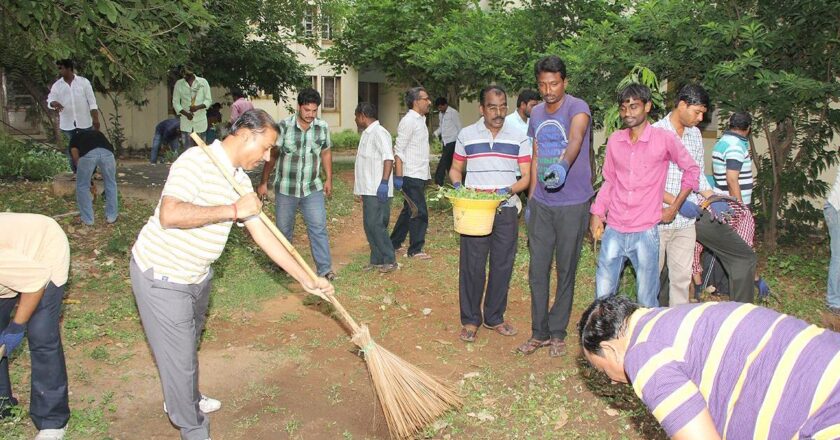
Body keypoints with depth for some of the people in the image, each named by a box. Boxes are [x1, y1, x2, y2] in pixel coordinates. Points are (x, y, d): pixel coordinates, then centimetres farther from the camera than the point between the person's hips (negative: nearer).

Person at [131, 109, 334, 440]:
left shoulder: (240, 179, 2)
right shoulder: (196, 161, -23)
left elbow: (262, 234, 4)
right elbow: (169, 215, -36)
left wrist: (306, 280, 2)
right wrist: (233, 209, -30)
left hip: (196, 276, 8)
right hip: (161, 276, -8)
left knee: (189, 345, 27)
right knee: (179, 356, 3)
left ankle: (185, 400, 51)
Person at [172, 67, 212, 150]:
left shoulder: (203, 82, -1)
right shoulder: (179, 84, 2)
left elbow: (208, 100, 0)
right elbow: (175, 102, 4)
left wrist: (197, 107, -19)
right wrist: (186, 113, -13)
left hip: (200, 121, 0)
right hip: (186, 122, 0)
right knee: (187, 149, -4)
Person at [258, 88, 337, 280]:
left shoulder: (323, 127, -4)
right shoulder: (284, 126, -13)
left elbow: (326, 153, 10)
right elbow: (272, 155, -6)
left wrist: (329, 179, 9)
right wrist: (263, 182, -4)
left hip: (312, 188, 1)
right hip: (285, 189, -1)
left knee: (318, 228, -6)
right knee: (283, 230, 13)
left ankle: (325, 269, -1)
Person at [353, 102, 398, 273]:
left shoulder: (379, 133, -14)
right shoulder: (367, 133, 18)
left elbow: (388, 158, -22)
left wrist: (384, 182, -27)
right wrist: (359, 183, 24)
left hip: (378, 190, -10)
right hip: (368, 189, 10)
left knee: (376, 225, -10)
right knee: (369, 225, 11)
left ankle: (389, 261, -1)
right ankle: (377, 260, 19)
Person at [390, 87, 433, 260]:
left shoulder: (420, 120, 14)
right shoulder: (408, 121, -14)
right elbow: (399, 150, -18)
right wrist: (398, 176, -21)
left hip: (419, 175, 10)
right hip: (411, 176, -10)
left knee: (409, 211, 16)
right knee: (420, 213, -4)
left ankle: (394, 244, 27)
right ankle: (415, 250, 7)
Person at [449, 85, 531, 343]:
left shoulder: (519, 138, 2)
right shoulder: (466, 135, 2)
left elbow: (527, 176, 0)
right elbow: (455, 169, 11)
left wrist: (509, 190, -18)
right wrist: (457, 185, -10)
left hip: (507, 211, 1)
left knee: (503, 266, 8)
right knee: (471, 265, 1)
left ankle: (494, 317, 25)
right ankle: (470, 319, 17)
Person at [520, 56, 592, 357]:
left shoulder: (577, 108, -11)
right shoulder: (536, 113, 9)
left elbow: (575, 139, -32)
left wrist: (563, 165, -53)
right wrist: (530, 198, 13)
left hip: (573, 205, -5)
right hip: (541, 204, 5)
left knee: (566, 271, 7)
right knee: (537, 270, 7)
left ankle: (558, 333, 23)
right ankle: (539, 332, 21)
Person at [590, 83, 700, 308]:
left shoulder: (665, 139, -6)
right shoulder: (614, 140, 6)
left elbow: (691, 169, 7)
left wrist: (674, 207, 3)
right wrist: (597, 213, 8)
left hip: (645, 232, -3)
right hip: (613, 230, 4)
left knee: (646, 301, 5)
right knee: (603, 295, 8)